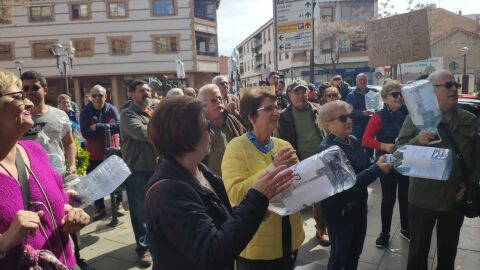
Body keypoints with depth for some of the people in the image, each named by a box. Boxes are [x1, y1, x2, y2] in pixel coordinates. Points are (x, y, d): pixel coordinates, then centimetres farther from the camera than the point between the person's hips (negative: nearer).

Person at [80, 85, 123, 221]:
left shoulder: (112, 110, -5)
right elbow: (85, 133, -17)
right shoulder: (85, 112, -6)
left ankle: (118, 203, 25)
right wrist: (107, 128, -19)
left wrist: (98, 127, -21)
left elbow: (118, 126, -20)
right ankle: (99, 207, 23)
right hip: (95, 153, 1)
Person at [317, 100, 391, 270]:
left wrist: (381, 163, -17)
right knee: (339, 256, 12)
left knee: (355, 253, 23)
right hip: (339, 212, -7)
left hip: (358, 207, 7)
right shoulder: (327, 149, -22)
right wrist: (378, 169, -31)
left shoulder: (353, 141, 1)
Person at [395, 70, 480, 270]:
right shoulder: (415, 118, -9)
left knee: (448, 249, 23)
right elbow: (398, 152, -12)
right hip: (422, 199, -3)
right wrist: (417, 141, -30)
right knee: (418, 248, 13)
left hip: (456, 198, 4)